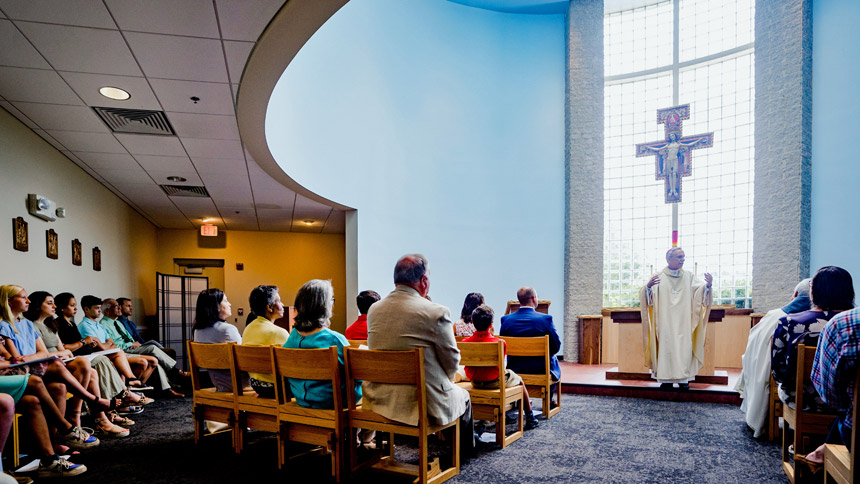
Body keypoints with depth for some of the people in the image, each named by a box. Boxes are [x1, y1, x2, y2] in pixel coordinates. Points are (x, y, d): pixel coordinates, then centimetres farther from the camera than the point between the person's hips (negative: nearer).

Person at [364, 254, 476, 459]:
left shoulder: (374, 309, -2)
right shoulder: (436, 312, -19)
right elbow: (452, 362, -9)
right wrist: (447, 379, 14)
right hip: (425, 405, -5)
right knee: (463, 396, 27)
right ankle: (466, 452, 45)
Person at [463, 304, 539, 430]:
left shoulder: (465, 342, -12)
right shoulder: (500, 343, -21)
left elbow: (467, 365, 1)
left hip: (475, 382, 5)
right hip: (495, 382, -5)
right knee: (519, 379, 26)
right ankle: (530, 419, 36)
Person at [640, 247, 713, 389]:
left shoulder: (689, 276, 9)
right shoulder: (659, 277, 1)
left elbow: (702, 289, -2)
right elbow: (647, 295, -9)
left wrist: (708, 284, -24)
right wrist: (648, 286, -31)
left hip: (683, 322, 2)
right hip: (665, 321, -2)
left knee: (684, 346, -1)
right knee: (666, 346, -3)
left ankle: (683, 379, 6)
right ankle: (666, 379, 4)